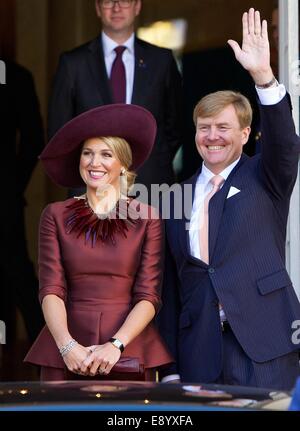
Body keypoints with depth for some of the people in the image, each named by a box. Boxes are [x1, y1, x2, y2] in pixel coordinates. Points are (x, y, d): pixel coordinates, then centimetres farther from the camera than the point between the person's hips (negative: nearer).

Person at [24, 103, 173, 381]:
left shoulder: (147, 218, 3)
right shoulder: (56, 215, 6)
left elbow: (149, 295, -2)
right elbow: (51, 290, -1)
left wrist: (116, 345, -16)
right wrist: (67, 346, -16)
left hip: (129, 349, -1)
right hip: (65, 354, 1)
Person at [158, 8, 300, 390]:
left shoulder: (264, 179, 8)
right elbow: (171, 286, 12)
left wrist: (263, 76, -29)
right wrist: (170, 368, 7)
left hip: (263, 347, -3)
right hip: (199, 353, 3)